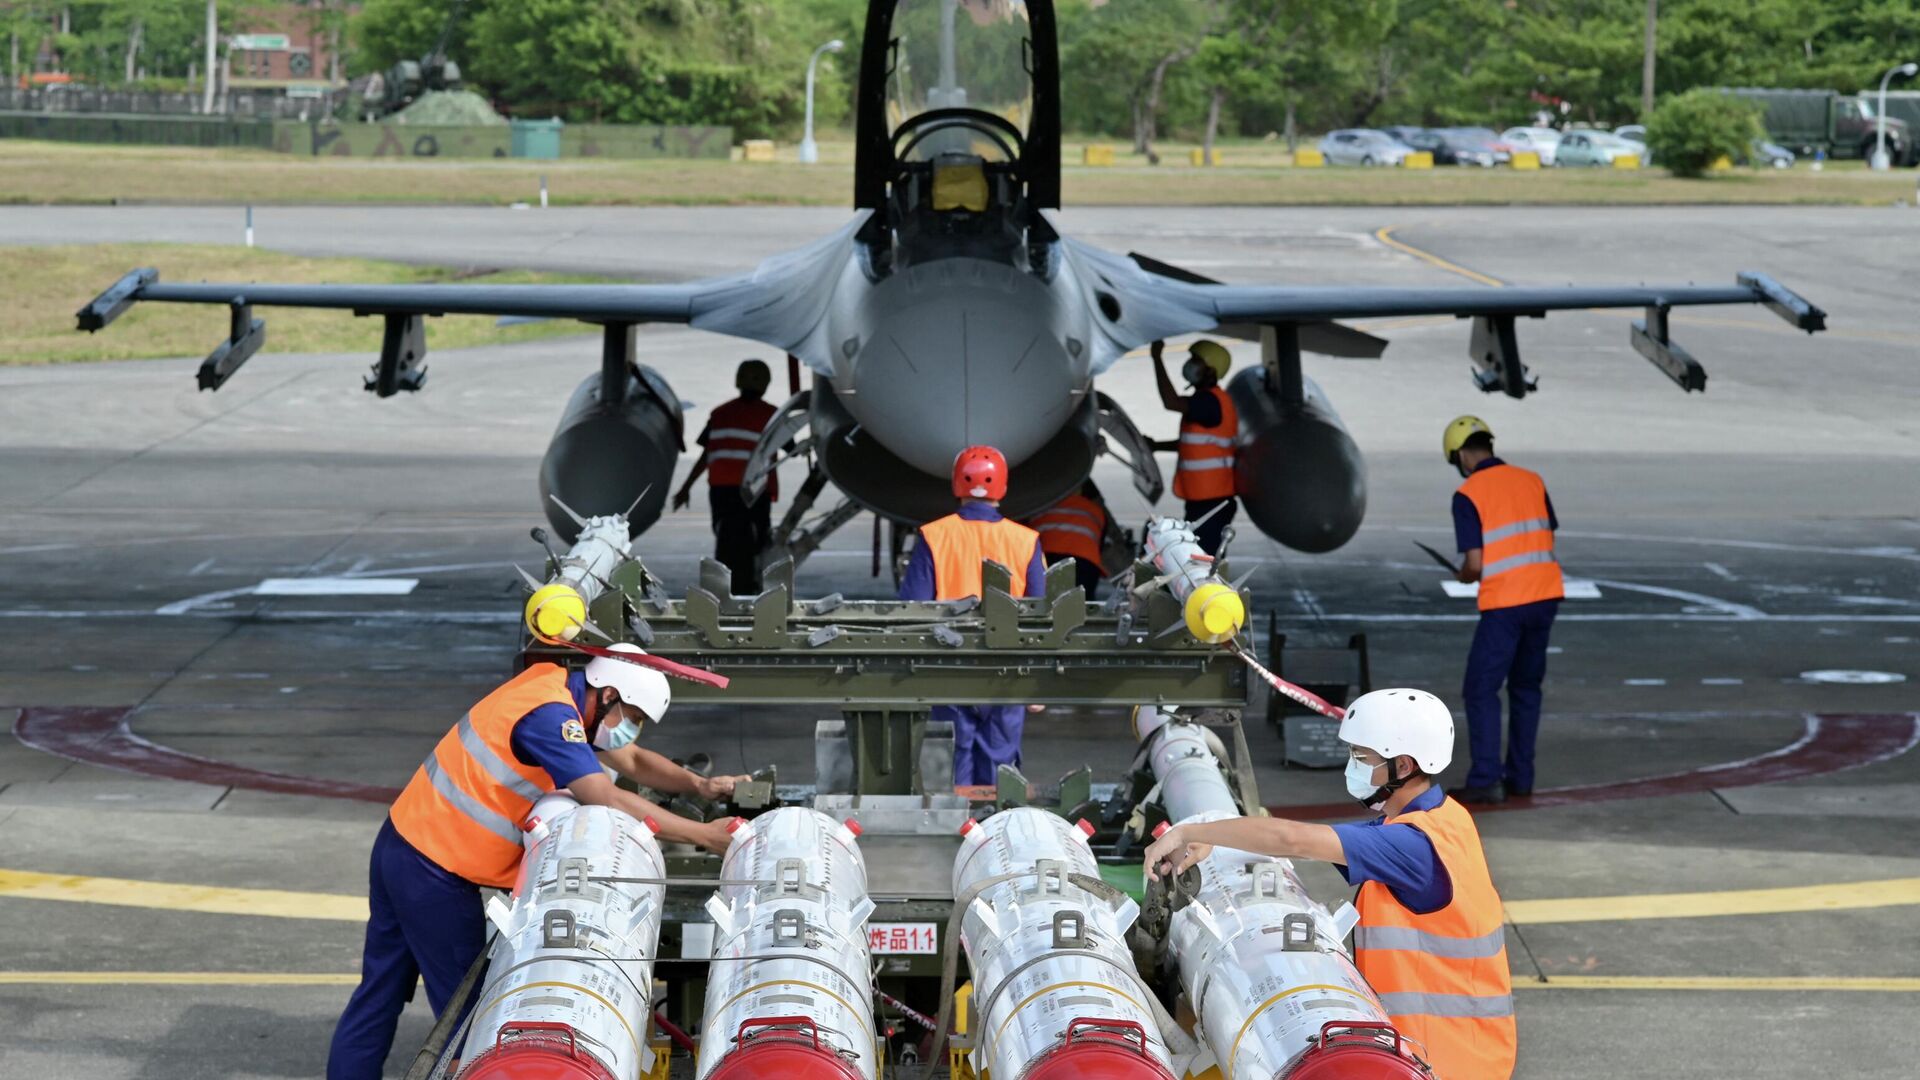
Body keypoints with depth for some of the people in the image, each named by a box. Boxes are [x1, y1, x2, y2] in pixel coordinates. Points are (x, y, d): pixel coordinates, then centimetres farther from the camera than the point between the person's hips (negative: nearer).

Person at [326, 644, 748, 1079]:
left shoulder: (557, 686, 8)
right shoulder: (550, 715, -21)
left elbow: (632, 761, 17)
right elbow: (608, 801, -28)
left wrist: (699, 785, 2)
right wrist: (704, 835, -25)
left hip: (403, 843, 10)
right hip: (433, 869, -10)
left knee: (379, 994, 13)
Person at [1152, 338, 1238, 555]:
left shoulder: (1210, 401, -17)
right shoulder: (1207, 401, 16)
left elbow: (1171, 402, -32)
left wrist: (1157, 358, -26)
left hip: (1211, 502, -10)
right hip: (1205, 498, 10)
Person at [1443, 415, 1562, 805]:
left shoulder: (1468, 495, -9)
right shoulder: (1531, 481, 8)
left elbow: (1474, 565, -12)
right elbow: (1548, 541, 12)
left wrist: (1463, 576, 9)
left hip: (1504, 603, -6)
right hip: (1546, 596, 6)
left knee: (1480, 690, 2)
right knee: (1526, 687, 17)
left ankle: (1485, 780, -5)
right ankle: (1520, 776, 18)